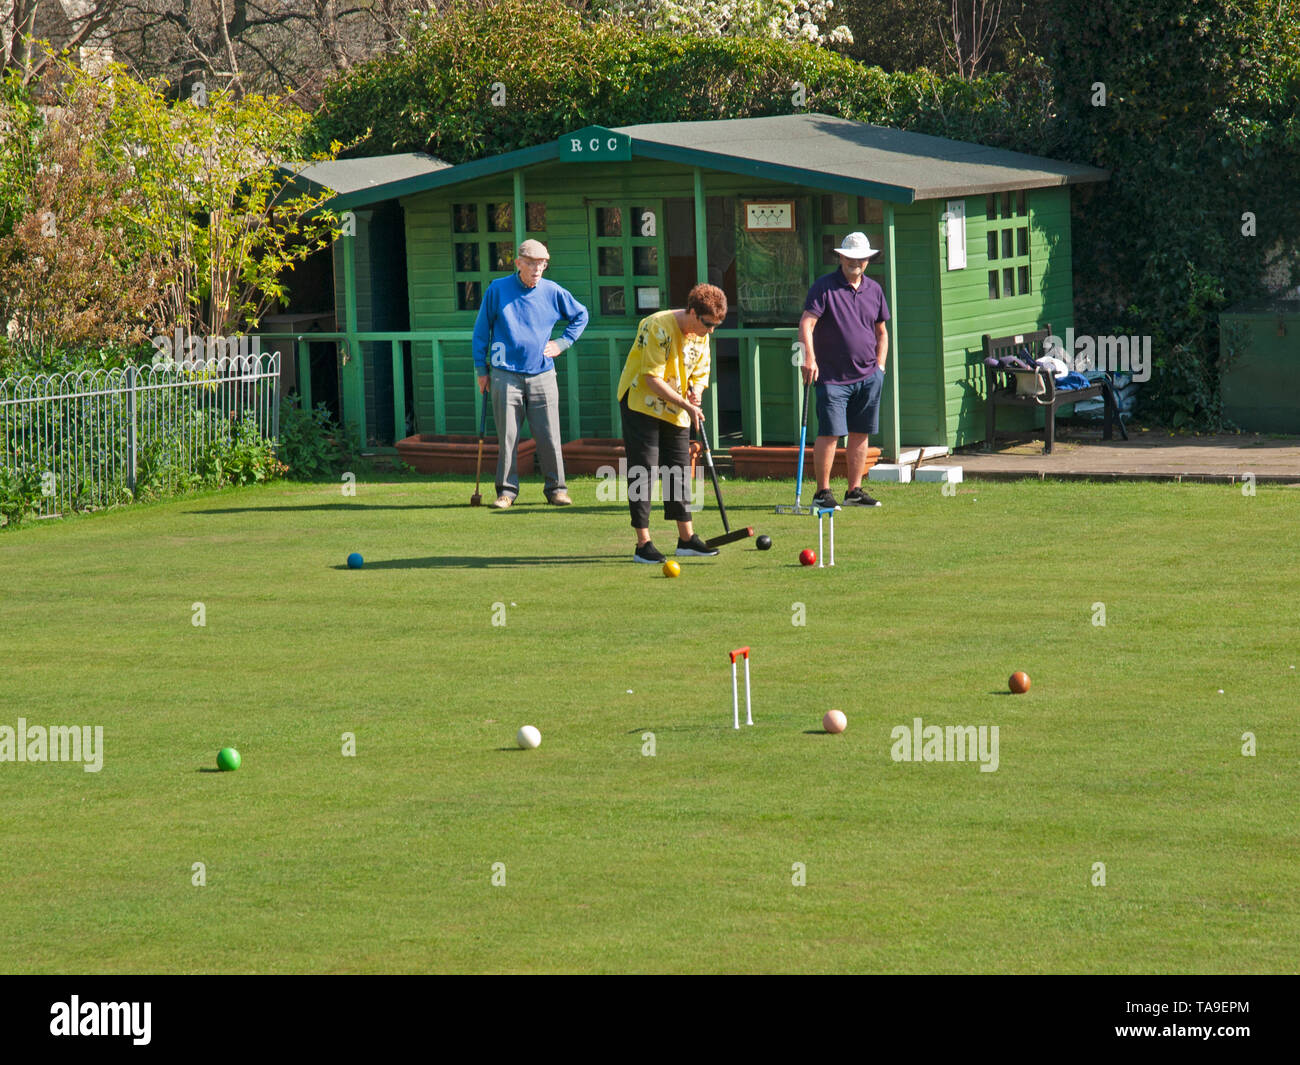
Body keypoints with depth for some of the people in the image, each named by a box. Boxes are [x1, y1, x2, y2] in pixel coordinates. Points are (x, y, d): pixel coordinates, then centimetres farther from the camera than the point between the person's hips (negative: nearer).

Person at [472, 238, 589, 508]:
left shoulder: (552, 292, 5)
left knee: (549, 436, -1)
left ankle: (556, 488, 8)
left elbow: (581, 315, 23)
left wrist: (562, 343, 12)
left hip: (542, 375, 1)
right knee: (507, 436, -1)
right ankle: (507, 490, 6)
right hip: (506, 375, -1)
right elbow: (481, 329, 8)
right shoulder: (498, 289, 1)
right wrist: (481, 369, 6)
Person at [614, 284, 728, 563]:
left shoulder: (701, 335, 0)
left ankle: (686, 538, 17)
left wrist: (696, 391, -12)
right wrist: (687, 406, -26)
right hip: (641, 403, -7)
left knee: (680, 470, 9)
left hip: (676, 411, 7)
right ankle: (643, 544, -7)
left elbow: (700, 373, 11)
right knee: (643, 470, -8)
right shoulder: (659, 328, -24)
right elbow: (652, 379, -25)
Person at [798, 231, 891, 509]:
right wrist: (809, 357, -24)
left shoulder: (874, 290, 12)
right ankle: (822, 491, -1)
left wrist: (880, 365, 11)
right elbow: (806, 324, -12)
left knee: (860, 434, 8)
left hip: (867, 377, 5)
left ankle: (855, 490, 16)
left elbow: (881, 332, 22)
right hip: (833, 378, -5)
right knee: (829, 434, -8)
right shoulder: (824, 287, -4)